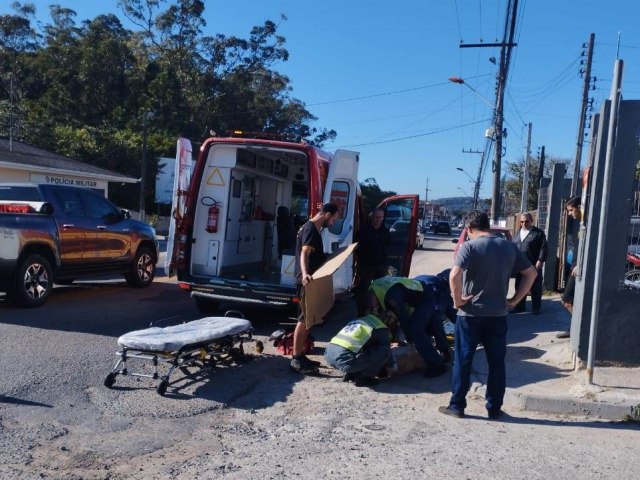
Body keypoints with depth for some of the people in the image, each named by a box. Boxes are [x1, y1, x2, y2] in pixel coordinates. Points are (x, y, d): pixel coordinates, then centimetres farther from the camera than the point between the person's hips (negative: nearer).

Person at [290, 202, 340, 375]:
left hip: (310, 280, 10)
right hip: (306, 281, -10)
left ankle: (300, 356, 19)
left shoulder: (313, 228, 17)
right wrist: (305, 274, -42)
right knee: (304, 319, -8)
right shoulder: (310, 228, -14)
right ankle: (296, 359, -5)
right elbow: (304, 254, -27)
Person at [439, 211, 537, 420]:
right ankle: (494, 408, 18)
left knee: (463, 360, 7)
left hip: (471, 314, -4)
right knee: (497, 362, 12)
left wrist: (458, 300, -12)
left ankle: (457, 406, 13)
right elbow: (531, 273, 10)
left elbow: (454, 275, -25)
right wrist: (515, 300, 8)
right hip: (498, 314, 4)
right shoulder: (509, 247, 6)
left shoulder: (469, 246, -10)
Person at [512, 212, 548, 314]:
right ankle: (520, 306, 22)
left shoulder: (538, 233, -3)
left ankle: (536, 308, 11)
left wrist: (540, 260, -18)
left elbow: (543, 247, -10)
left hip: (534, 266, -6)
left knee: (535, 287, 2)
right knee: (519, 286, 11)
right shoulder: (518, 233, 15)